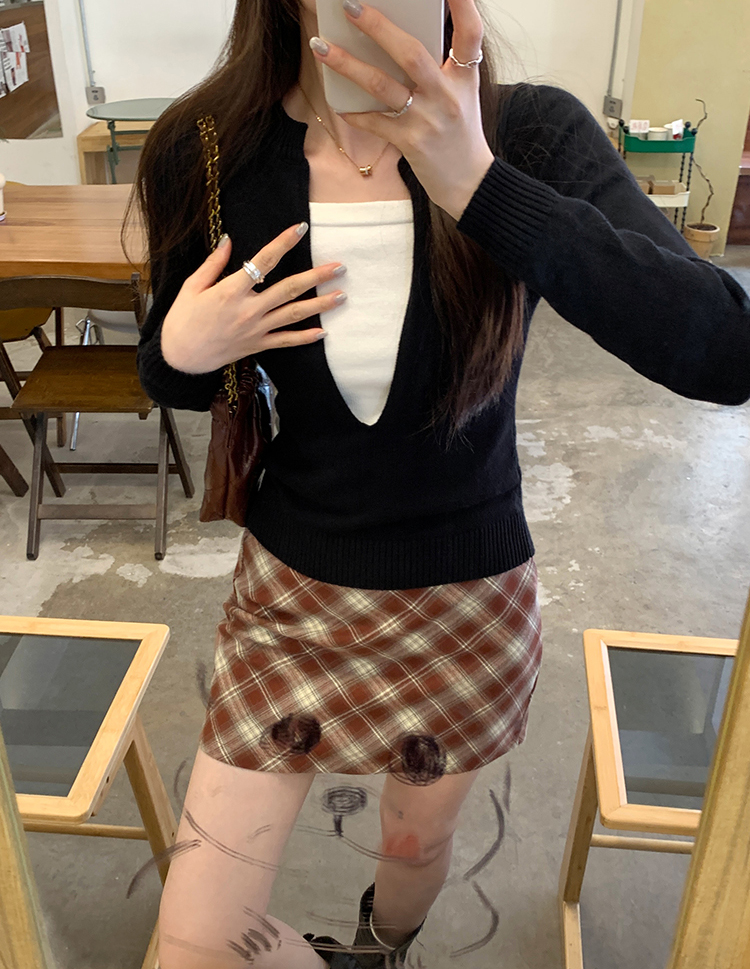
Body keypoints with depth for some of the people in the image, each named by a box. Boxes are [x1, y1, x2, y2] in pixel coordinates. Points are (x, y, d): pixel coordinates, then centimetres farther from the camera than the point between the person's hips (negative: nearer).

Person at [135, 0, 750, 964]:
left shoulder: (529, 134, -16)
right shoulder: (206, 151, -11)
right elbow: (169, 377, 5)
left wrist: (480, 184, -38)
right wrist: (181, 351, -20)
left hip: (469, 596, 0)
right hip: (290, 588, 1)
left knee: (416, 843, 25)